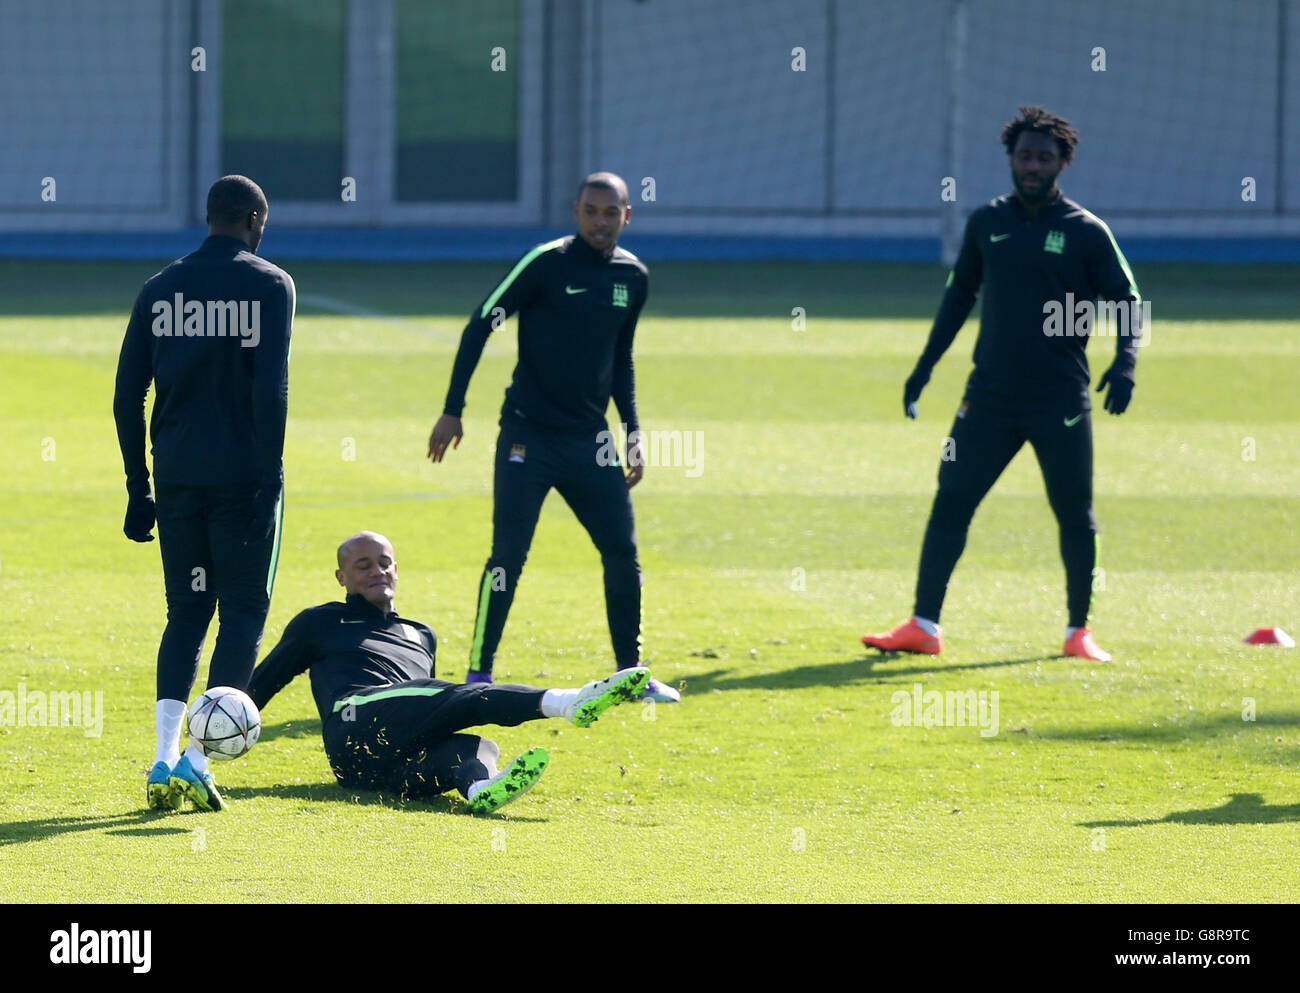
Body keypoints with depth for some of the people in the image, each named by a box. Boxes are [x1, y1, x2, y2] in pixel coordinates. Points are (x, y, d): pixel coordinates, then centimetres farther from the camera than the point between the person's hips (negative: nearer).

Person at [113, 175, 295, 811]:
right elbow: (271, 388, -13)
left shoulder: (160, 289, 10)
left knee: (186, 614, 13)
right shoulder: (269, 285, -3)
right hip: (242, 475, -4)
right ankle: (198, 758, -9)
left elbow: (128, 394, 9)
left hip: (177, 477, 4)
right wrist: (270, 479, -12)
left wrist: (139, 488, 13)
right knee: (243, 614, 3)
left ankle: (163, 761, -1)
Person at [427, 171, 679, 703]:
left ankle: (631, 671, 15)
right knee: (509, 553, -8)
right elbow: (480, 326, -6)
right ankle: (479, 673, 0)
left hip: (590, 439, 5)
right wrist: (453, 411, -9)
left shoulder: (634, 277, 8)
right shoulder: (546, 263, -10)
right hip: (528, 435, -5)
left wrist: (633, 431, 16)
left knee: (623, 552, 3)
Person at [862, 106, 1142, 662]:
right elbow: (960, 295, 19)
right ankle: (923, 626, 0)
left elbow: (1126, 300, 1)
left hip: (1061, 404, -2)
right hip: (989, 396, 3)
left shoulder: (1086, 232, -1)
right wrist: (926, 365, 18)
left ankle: (1078, 631, 14)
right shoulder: (987, 223, 8)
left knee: (1075, 516, 1)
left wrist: (1125, 363, -15)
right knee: (951, 503, -3)